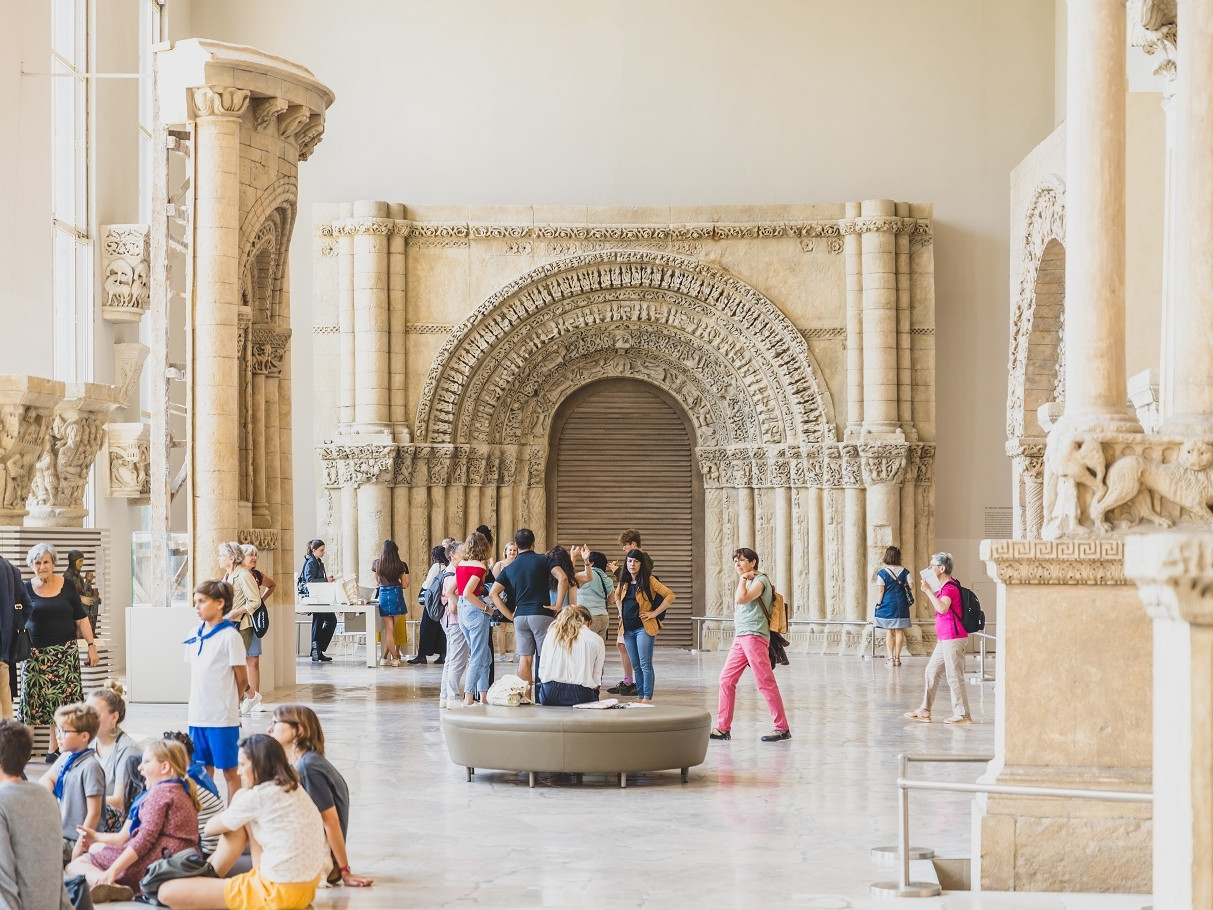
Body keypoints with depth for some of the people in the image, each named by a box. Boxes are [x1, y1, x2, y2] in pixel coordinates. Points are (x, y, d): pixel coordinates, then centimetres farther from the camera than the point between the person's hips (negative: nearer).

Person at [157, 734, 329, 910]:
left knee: (168, 892, -11)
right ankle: (212, 875, 22)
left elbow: (211, 828, 5)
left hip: (279, 891, -9)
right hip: (306, 884, 9)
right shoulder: (292, 787, 9)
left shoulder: (258, 796, -13)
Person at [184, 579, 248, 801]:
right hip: (197, 715, 6)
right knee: (203, 769, 13)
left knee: (230, 770, 3)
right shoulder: (195, 635, 10)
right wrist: (195, 703, 7)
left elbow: (242, 677, -6)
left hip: (223, 717, -6)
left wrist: (228, 703, 6)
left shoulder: (229, 636, -10)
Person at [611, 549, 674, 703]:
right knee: (636, 665, 10)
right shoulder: (624, 582, 11)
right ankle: (640, 696, 15)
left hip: (643, 627, -6)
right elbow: (617, 595, 33)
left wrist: (655, 613, -13)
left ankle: (647, 698, -9)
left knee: (645, 664, -9)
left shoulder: (649, 581, -7)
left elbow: (669, 595, -13)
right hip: (627, 629, 6)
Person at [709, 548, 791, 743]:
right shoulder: (747, 582, 21)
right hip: (740, 638, 10)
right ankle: (723, 728, 8)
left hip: (754, 637, -10)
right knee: (726, 679, 5)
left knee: (765, 682, -9)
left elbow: (741, 599, -23)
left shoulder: (760, 581, -8)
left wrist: (743, 579, -11)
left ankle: (782, 728, -5)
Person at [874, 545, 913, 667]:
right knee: (899, 631, 7)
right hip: (902, 604, 1)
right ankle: (897, 658, 8)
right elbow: (911, 586, -3)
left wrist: (879, 604, 1)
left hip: (887, 603, -1)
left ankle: (890, 658, 2)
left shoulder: (882, 572, -5)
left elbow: (881, 591, -7)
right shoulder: (904, 572, 1)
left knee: (889, 632, 5)